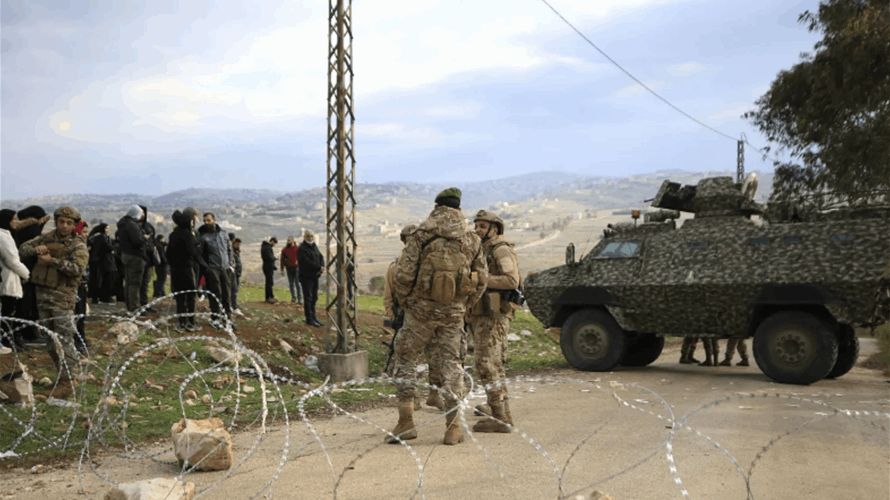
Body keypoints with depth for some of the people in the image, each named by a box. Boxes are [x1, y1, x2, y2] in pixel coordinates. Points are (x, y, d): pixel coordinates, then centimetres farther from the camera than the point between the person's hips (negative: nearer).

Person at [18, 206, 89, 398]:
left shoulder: (78, 246, -6)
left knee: (63, 337, -8)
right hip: (43, 293, 6)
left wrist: (52, 261, -25)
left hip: (63, 295, -6)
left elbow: (78, 268, -20)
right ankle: (75, 359, 29)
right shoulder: (47, 238, 10)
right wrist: (36, 249, -12)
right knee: (50, 339, 13)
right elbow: (23, 248, 10)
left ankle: (66, 382, -6)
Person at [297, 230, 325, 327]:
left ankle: (313, 318, 18)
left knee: (314, 298, 11)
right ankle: (309, 319, -1)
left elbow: (320, 257, 12)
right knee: (308, 298, -5)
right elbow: (306, 262, -21)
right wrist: (319, 268, -19)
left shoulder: (314, 247, 16)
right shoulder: (301, 249, -11)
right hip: (306, 276, -8)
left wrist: (322, 267, -8)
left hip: (315, 276, 8)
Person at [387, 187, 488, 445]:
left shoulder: (422, 234, -6)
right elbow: (482, 279, 7)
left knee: (406, 359, 10)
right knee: (451, 364, 10)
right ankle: (453, 426, 9)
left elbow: (404, 273, -10)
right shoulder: (472, 238, 5)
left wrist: (404, 300, 7)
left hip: (422, 308, -3)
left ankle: (406, 421, 7)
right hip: (453, 311, 3)